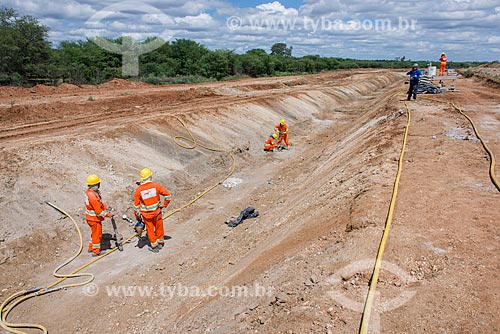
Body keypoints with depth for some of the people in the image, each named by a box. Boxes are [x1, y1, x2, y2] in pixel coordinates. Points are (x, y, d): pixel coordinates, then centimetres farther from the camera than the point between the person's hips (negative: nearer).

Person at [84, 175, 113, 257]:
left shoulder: (89, 191, 0)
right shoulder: (92, 196, -31)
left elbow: (98, 203, 12)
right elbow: (98, 211, -28)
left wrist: (106, 207, 1)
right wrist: (108, 214, -19)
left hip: (90, 216, 9)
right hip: (94, 219, -9)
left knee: (95, 233, 25)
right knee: (97, 234, 7)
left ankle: (91, 248, 40)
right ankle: (96, 251, 21)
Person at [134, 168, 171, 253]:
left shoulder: (138, 190, -13)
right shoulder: (156, 186, -14)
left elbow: (136, 205, -6)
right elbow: (168, 195, -10)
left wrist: (137, 215, 8)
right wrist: (164, 205, 5)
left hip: (146, 214, 0)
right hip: (157, 212, 0)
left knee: (150, 229, 16)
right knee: (159, 227, 21)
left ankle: (154, 246, 28)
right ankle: (160, 242, 38)